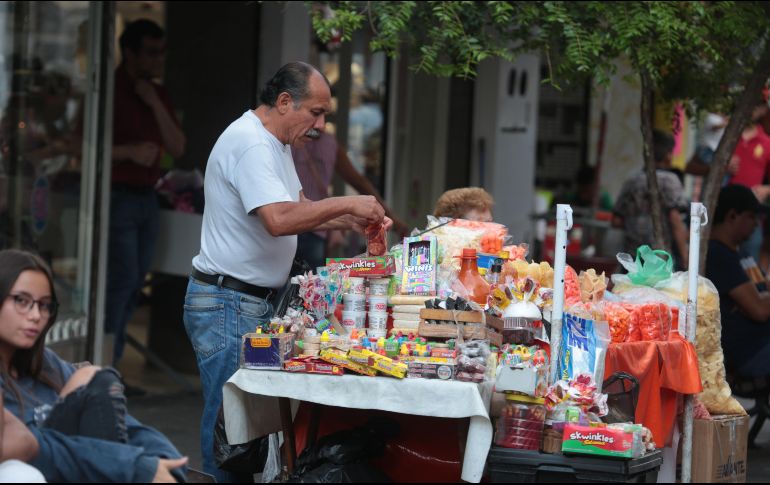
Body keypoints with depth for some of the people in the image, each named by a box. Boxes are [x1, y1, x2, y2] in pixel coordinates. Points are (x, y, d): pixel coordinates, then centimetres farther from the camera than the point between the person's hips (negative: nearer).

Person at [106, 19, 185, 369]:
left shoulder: (158, 94, 14)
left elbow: (177, 149, 7)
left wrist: (156, 105, -5)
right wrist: (129, 151, -20)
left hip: (146, 198, 7)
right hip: (118, 196, -7)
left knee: (134, 283, 5)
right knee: (123, 278, -14)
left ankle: (110, 364, 10)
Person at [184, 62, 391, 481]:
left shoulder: (275, 143, 15)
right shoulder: (250, 143, -19)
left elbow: (298, 210, 22)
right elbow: (278, 219, -30)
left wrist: (350, 221, 5)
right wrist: (345, 204, -21)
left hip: (258, 303, 10)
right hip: (228, 305, -10)